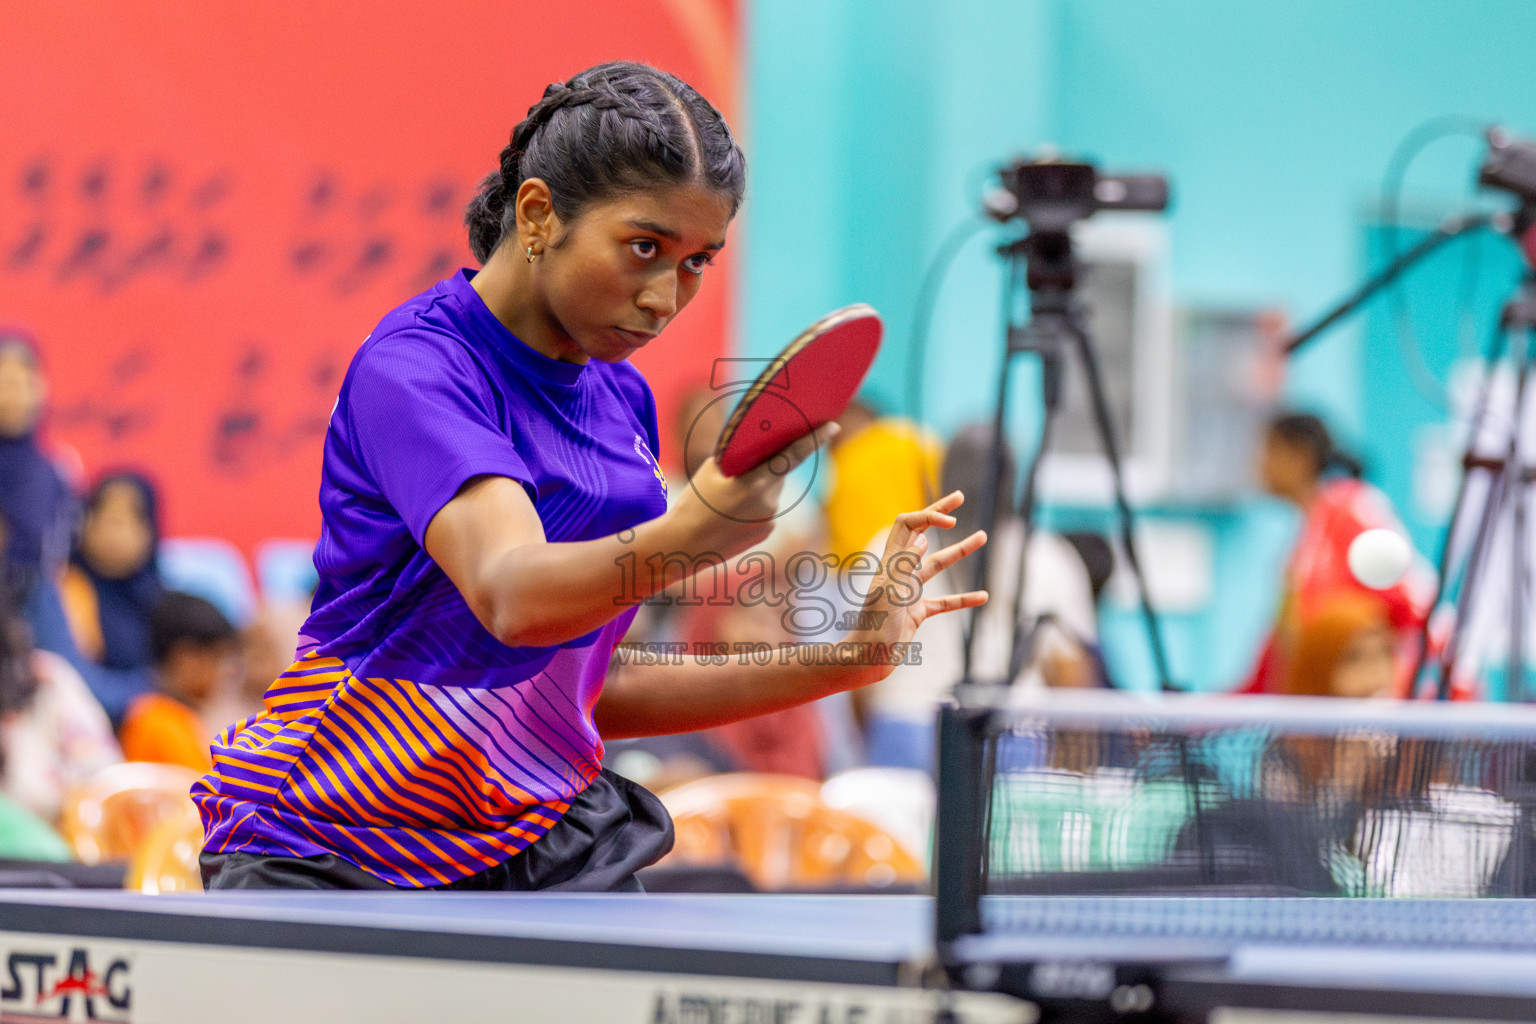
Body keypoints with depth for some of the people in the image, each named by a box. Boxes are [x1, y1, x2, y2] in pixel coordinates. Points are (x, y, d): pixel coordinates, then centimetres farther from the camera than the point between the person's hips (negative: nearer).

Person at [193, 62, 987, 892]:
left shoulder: (623, 400, 9)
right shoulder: (412, 368, -14)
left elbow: (591, 690, 13)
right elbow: (510, 595, -32)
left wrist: (841, 659, 6)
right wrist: (685, 537, -49)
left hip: (547, 850, 6)